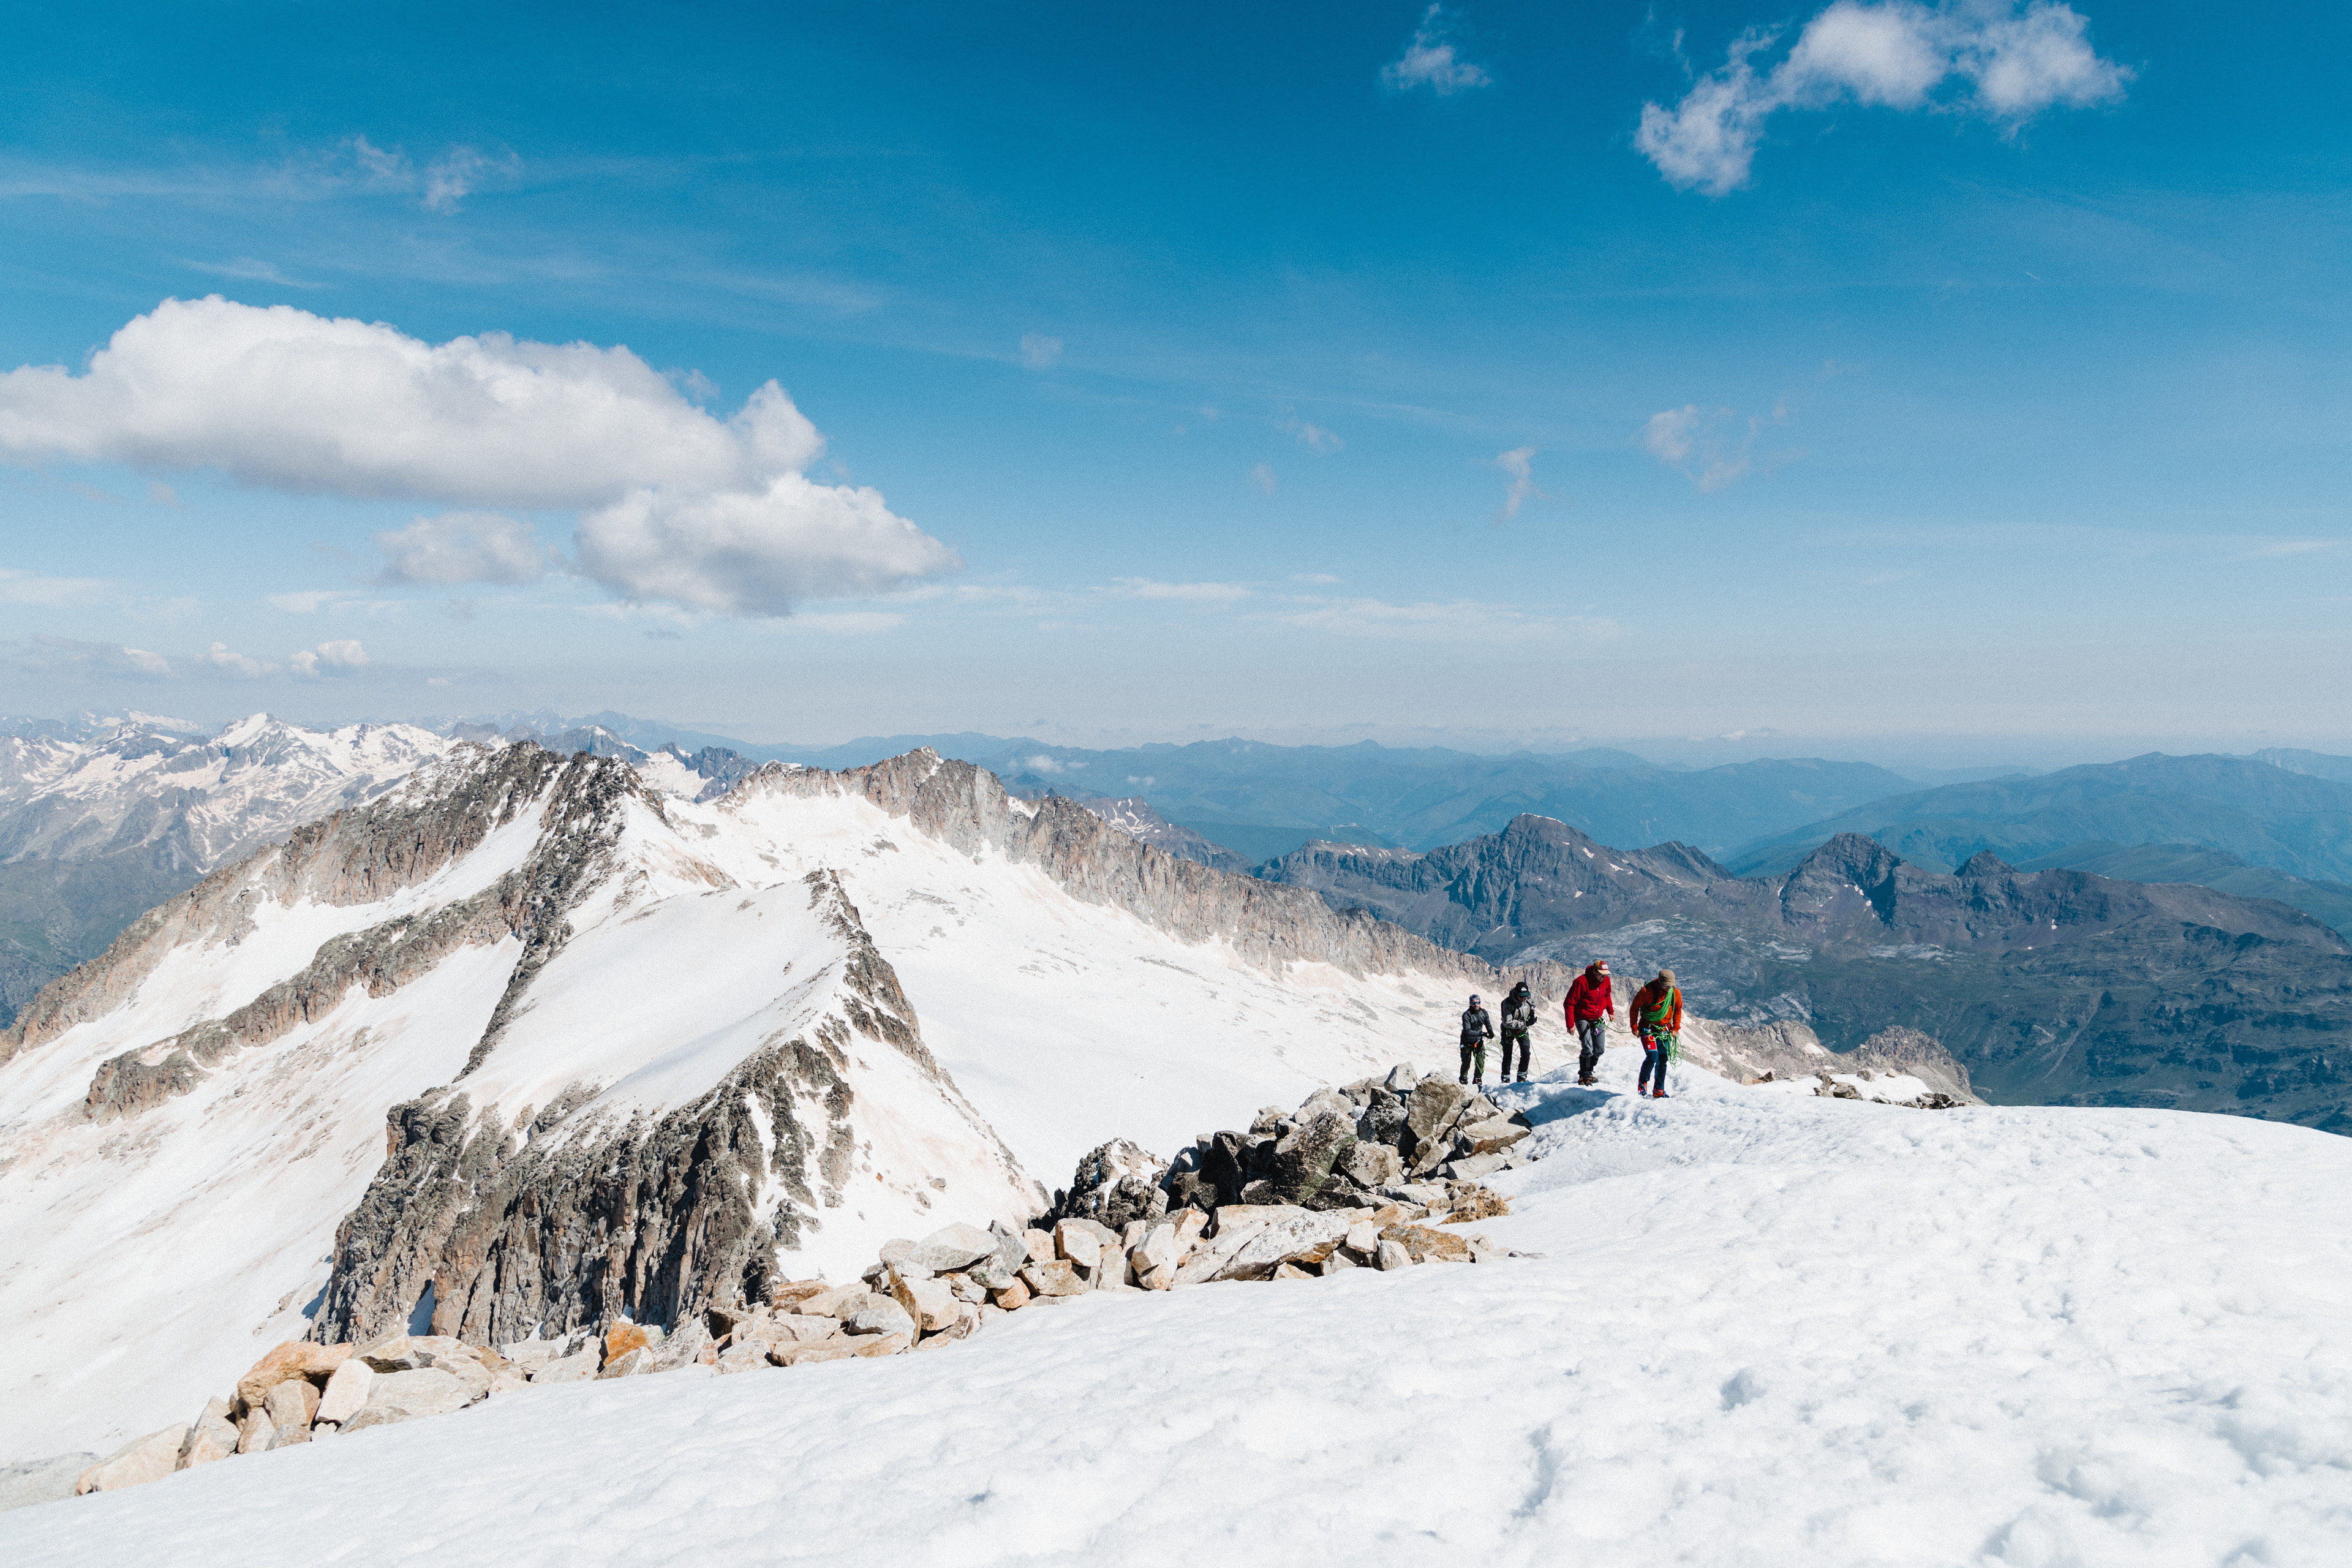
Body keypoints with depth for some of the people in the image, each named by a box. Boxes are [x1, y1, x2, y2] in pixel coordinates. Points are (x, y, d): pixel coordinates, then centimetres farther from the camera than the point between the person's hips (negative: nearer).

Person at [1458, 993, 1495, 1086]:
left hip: (1478, 1041, 3)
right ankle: (1463, 1079, 31)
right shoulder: (1466, 1015, -23)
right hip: (1467, 1042, -3)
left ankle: (1478, 1080, 9)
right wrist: (1481, 1033, -40)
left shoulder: (1483, 1012, -6)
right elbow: (1468, 1032, -31)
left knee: (1481, 1061, -9)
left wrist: (1491, 1032, -9)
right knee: (1466, 1062, 7)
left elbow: (1488, 1024, 12)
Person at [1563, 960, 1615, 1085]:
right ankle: (1584, 1077, 1)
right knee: (1588, 1049, -14)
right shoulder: (1582, 982, -22)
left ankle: (1588, 1071, 24)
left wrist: (1611, 1011, 21)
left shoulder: (1606, 981, -2)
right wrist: (1570, 1025, -20)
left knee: (1599, 1050, 4)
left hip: (1598, 1019, 6)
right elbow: (1570, 1004, -18)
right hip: (1583, 1019, -6)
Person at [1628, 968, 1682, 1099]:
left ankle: (1659, 1091, 16)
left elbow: (1678, 1011, 13)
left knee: (1663, 1061, 5)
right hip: (1648, 1029, -5)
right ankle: (1643, 1082, 8)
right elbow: (1634, 1008, -6)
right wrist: (1634, 1027, -5)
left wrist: (1676, 1028, 5)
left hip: (1665, 1031, 5)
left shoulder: (1676, 993, -4)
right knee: (1652, 1057, -17)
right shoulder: (1646, 991, -18)